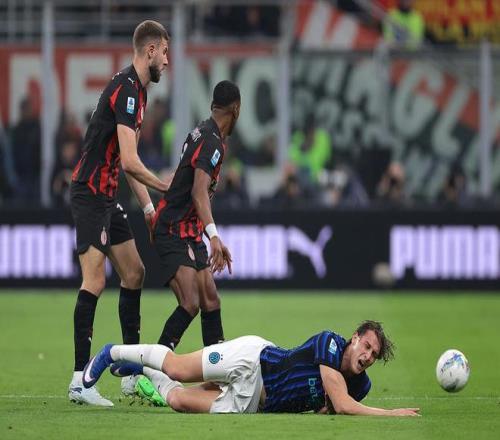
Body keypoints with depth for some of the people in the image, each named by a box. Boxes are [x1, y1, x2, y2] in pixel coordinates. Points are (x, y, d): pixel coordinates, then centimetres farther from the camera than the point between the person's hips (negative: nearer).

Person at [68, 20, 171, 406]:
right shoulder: (126, 89, -17)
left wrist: (149, 207, 19)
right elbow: (129, 161, -23)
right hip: (90, 194, -11)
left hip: (107, 197, 11)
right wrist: (165, 186, -9)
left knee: (134, 273, 12)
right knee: (95, 279, -15)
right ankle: (80, 380, -17)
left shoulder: (138, 91, 15)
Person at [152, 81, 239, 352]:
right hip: (174, 234, -10)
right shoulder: (212, 142, -18)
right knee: (190, 304, -20)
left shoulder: (202, 133, 12)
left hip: (190, 234, 10)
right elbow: (199, 192, -32)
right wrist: (214, 236, -44)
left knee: (211, 302, 7)